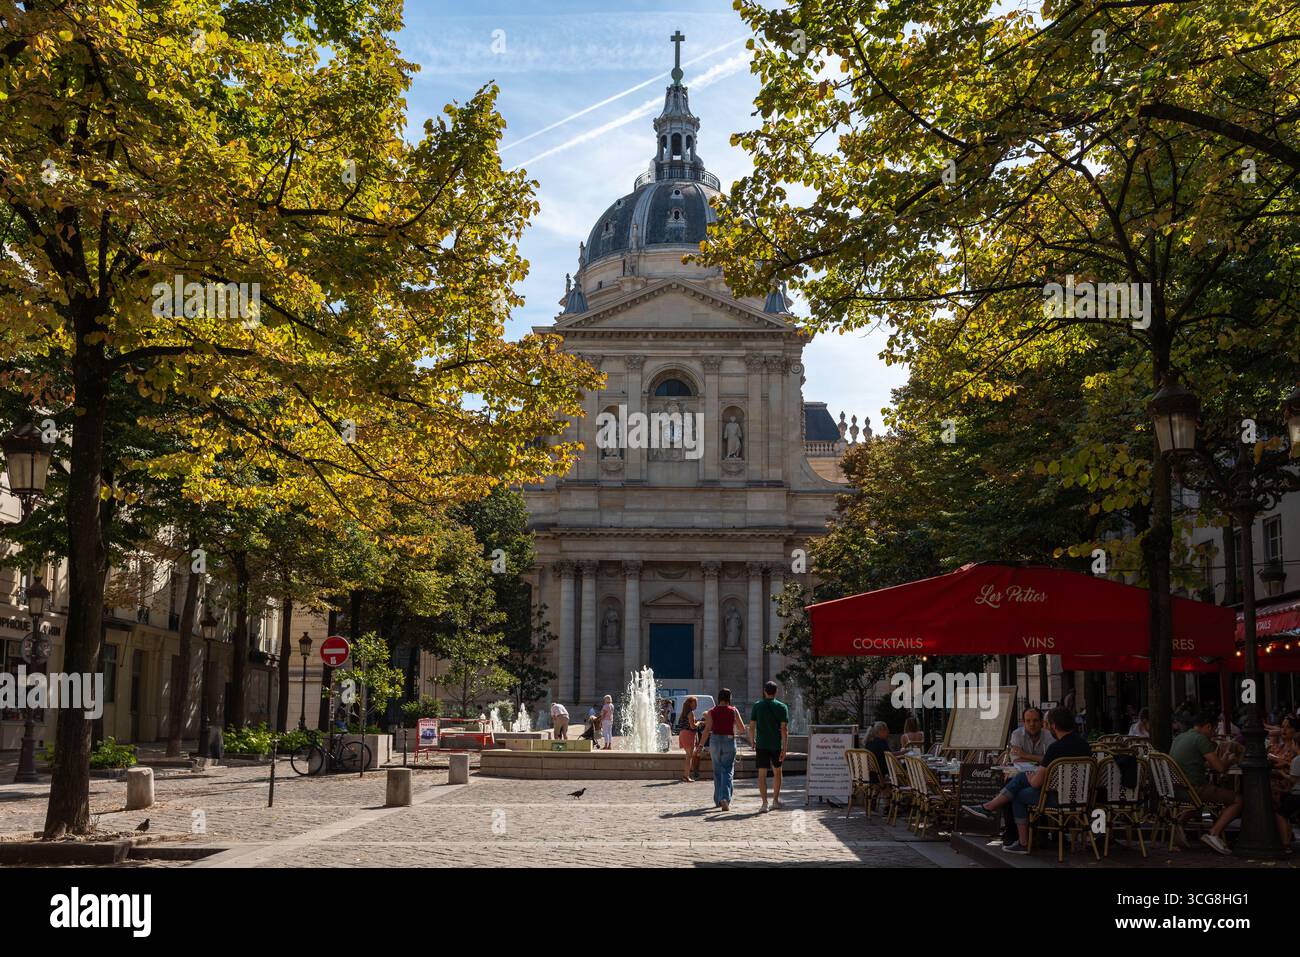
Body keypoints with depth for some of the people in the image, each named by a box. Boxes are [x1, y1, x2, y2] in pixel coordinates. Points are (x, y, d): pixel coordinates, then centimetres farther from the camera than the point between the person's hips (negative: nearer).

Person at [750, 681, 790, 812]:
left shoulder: (757, 706, 0)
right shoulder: (782, 707, -3)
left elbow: (752, 727, 0)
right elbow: (784, 729, -9)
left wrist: (752, 742, 16)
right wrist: (784, 748, -8)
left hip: (761, 745, 0)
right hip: (776, 745, 0)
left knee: (762, 774, 0)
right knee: (777, 772, 19)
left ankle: (764, 802, -9)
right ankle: (775, 800, 27)